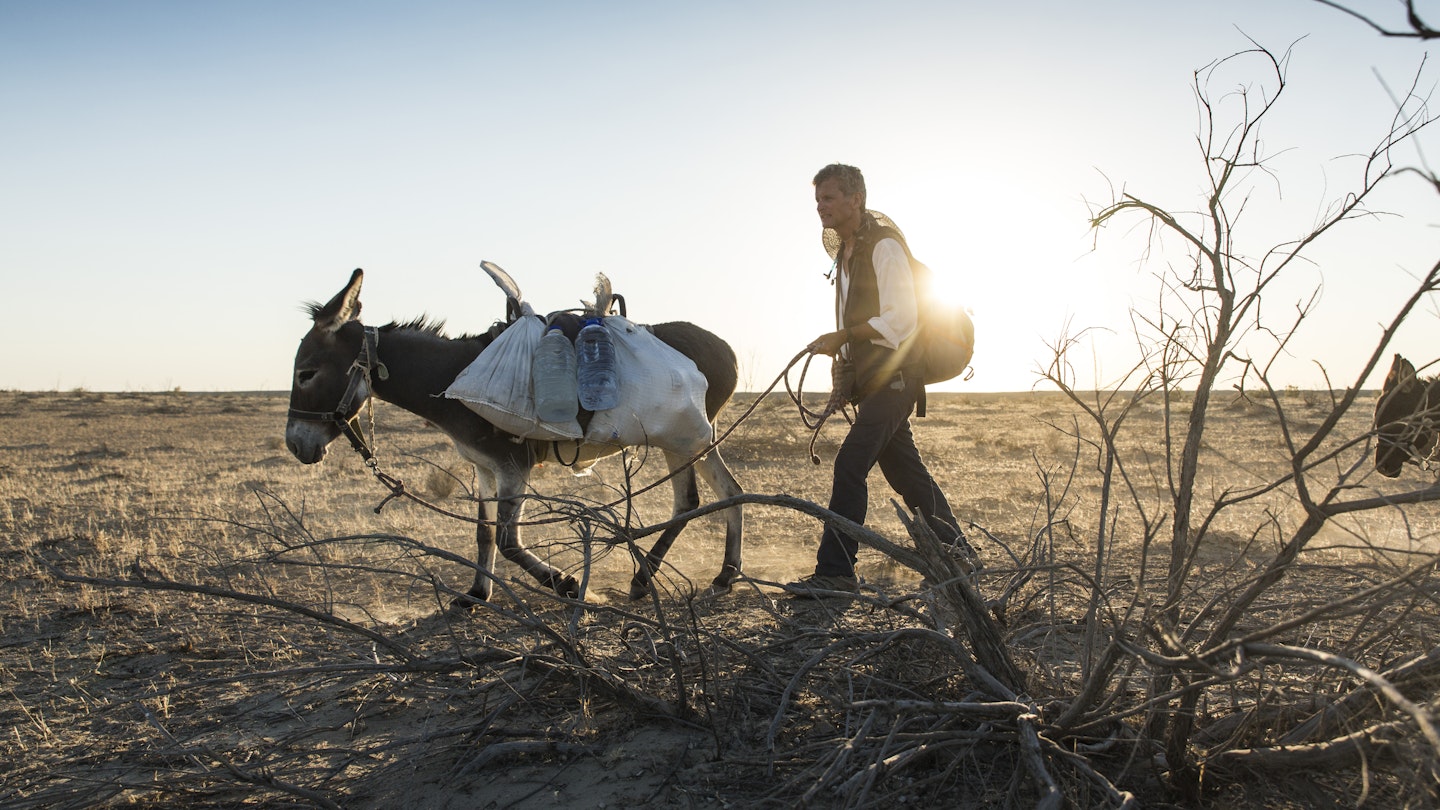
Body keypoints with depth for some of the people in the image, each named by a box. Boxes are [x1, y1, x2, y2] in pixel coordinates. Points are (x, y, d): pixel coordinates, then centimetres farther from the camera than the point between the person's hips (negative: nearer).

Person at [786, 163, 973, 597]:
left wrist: (841, 338, -24)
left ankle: (835, 572, -13)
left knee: (849, 464, -16)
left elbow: (900, 317, -20)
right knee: (904, 469, 14)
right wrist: (844, 374, 17)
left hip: (893, 377, -10)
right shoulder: (846, 249, 16)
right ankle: (956, 554, 27)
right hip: (871, 379, 10)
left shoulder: (884, 245, -13)